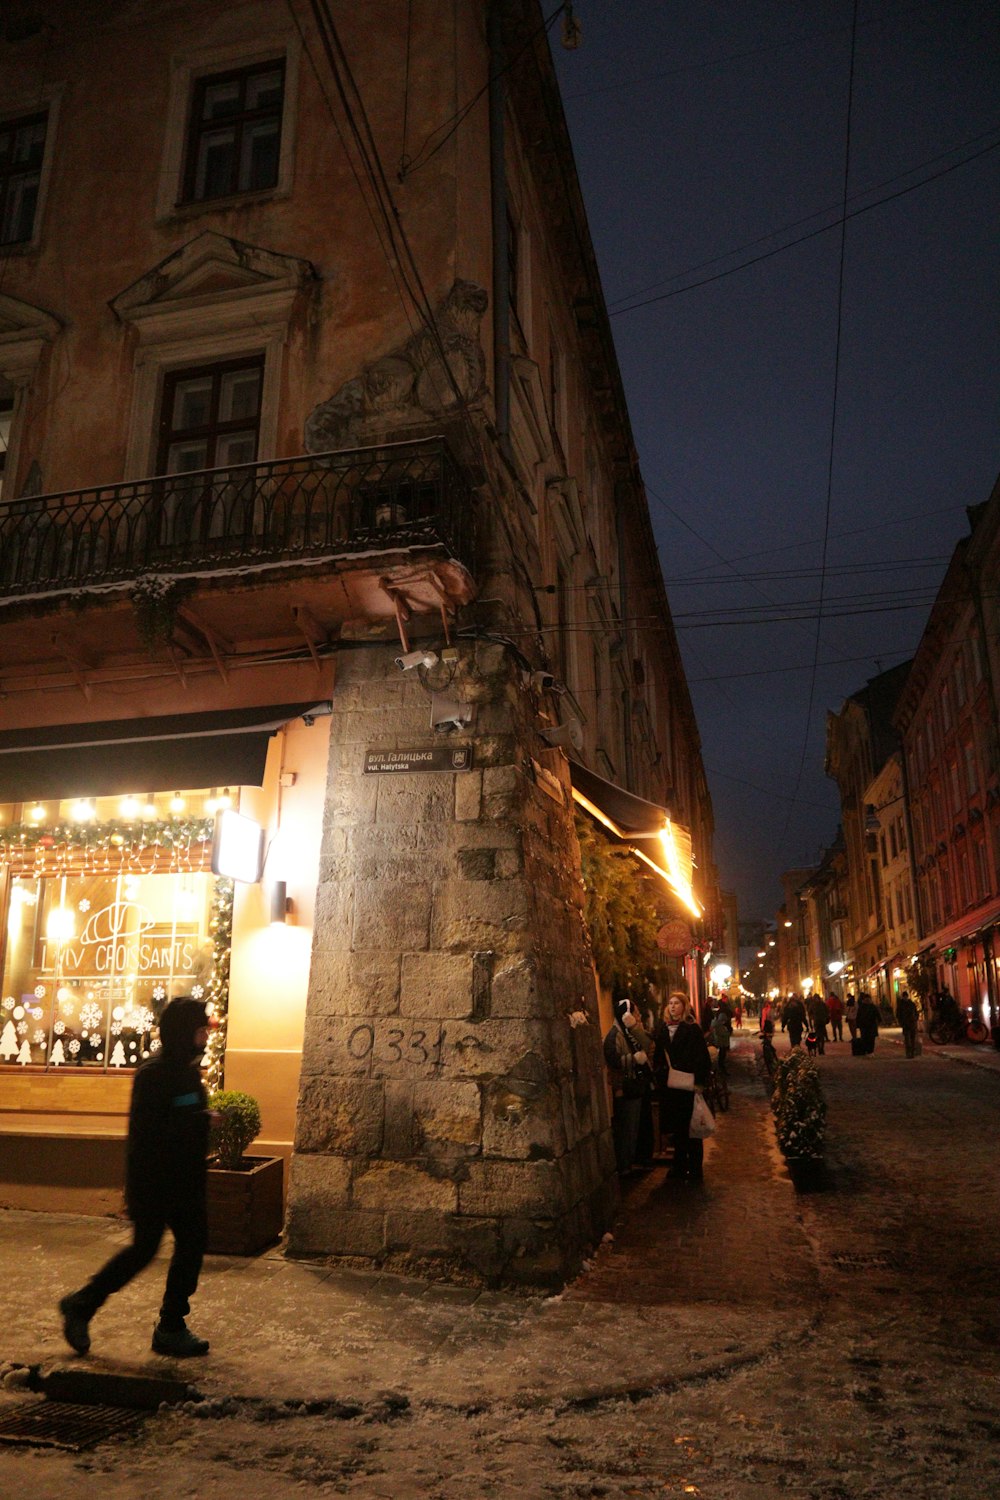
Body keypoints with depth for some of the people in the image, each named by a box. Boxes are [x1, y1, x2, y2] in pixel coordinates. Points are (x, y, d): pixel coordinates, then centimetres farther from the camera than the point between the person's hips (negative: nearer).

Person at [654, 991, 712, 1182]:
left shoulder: (692, 1029, -8)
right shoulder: (663, 1028, 6)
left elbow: (702, 1057, -12)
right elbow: (658, 1056, 10)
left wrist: (699, 1081, -17)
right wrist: (659, 1074, 2)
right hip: (669, 1086, 5)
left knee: (691, 1127, 3)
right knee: (676, 1127, 13)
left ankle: (695, 1168, 12)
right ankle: (679, 1164, 25)